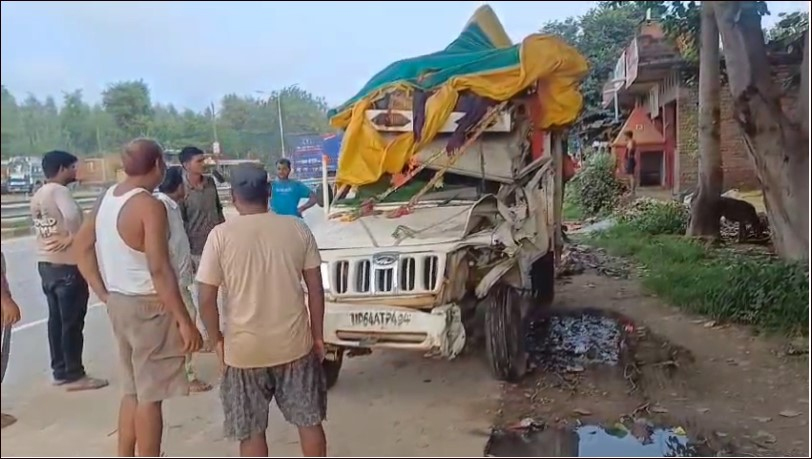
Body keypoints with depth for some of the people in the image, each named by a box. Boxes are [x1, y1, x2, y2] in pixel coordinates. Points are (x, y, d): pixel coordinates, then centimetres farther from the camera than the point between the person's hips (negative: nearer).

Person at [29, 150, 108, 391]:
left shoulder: (37, 195, 12)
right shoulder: (59, 191, -16)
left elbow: (40, 227, 13)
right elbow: (72, 216, -34)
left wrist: (64, 237, 3)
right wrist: (73, 237, -17)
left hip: (45, 264, 9)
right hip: (67, 266, -9)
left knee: (56, 320, 14)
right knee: (72, 322, -1)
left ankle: (60, 371, 22)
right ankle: (74, 375, 5)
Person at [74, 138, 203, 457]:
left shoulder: (107, 198, 6)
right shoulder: (150, 206, -20)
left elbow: (82, 246, 13)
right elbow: (159, 270, -24)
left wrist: (103, 293, 11)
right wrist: (185, 321, -21)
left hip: (118, 302, 8)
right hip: (148, 306, -8)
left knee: (133, 389, 21)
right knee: (150, 394, 2)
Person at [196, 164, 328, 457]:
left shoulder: (221, 235, -9)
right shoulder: (298, 229, -4)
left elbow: (206, 299, -8)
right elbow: (315, 289, -1)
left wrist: (217, 341, 7)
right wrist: (318, 336, 9)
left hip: (244, 349, -2)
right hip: (294, 343, 2)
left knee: (251, 431, 14)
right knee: (309, 421, 18)